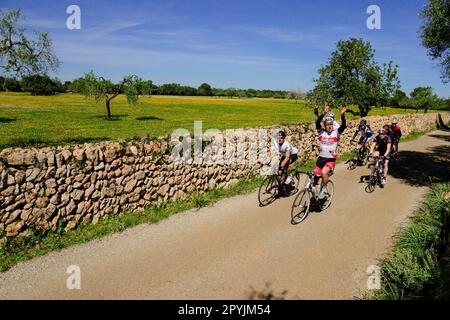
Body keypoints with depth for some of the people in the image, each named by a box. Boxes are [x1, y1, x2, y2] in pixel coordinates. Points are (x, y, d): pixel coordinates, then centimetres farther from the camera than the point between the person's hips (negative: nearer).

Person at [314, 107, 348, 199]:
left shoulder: (336, 132, -2)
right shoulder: (321, 132, 0)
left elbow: (343, 126, -18)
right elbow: (317, 123, -16)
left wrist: (342, 115, -31)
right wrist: (324, 113, -28)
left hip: (331, 159, -3)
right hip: (321, 158, 3)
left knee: (324, 172, -26)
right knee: (315, 175, 4)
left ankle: (324, 189, -2)